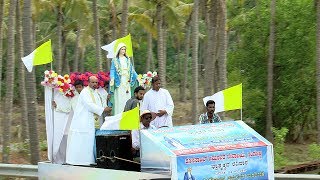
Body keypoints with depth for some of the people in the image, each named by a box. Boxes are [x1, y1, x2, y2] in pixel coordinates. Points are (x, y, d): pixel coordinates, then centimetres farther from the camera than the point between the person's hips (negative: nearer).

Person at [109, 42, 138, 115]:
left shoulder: (127, 60, 15)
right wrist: (112, 79, -20)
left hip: (127, 81, 4)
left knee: (127, 98, 0)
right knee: (119, 99, -8)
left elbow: (132, 70, 18)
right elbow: (112, 70, -5)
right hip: (119, 82, -4)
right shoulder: (115, 60, 2)